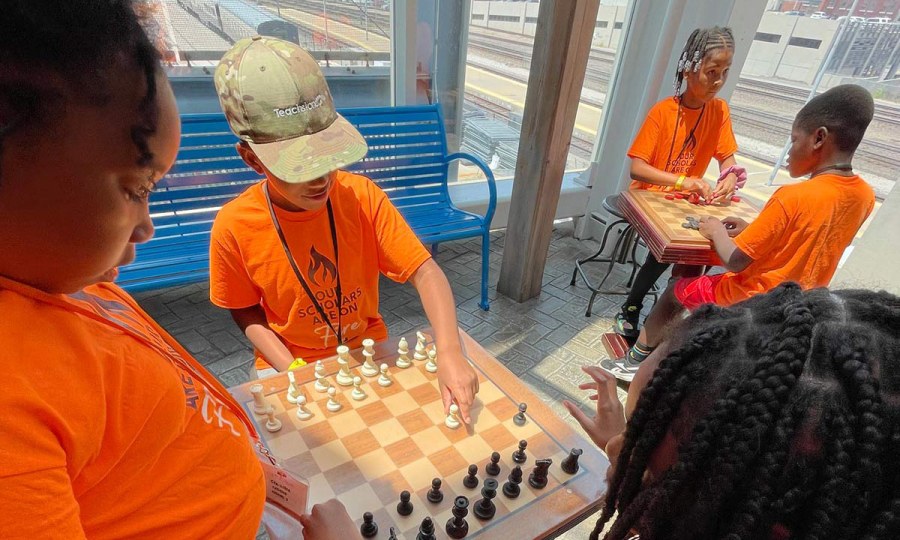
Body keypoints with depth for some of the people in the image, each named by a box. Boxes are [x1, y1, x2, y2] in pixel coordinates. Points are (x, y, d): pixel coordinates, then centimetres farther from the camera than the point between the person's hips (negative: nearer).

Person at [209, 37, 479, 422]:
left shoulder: (362, 197, -19)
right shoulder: (234, 227, -19)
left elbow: (425, 272, -21)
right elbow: (247, 311, -4)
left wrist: (450, 355, -34)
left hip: (368, 351, 1)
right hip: (289, 366, 0)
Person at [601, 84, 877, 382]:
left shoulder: (793, 197, -27)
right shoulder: (865, 197, -2)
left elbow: (735, 260, -24)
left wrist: (717, 232, -6)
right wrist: (754, 230, 7)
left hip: (751, 298, -7)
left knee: (676, 291, 16)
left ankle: (635, 361, 29)